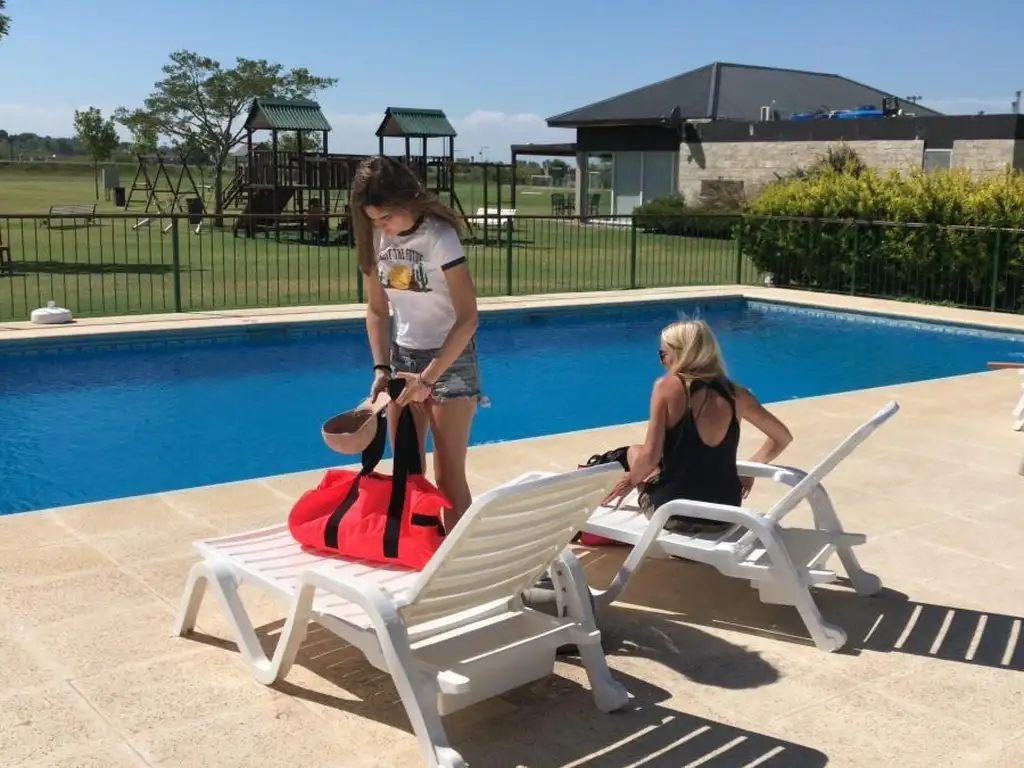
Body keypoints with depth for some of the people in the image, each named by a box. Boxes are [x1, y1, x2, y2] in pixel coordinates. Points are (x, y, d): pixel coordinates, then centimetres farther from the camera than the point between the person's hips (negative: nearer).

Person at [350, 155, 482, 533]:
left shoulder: (439, 236, -20)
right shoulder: (375, 238, -4)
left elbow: (467, 318, -20)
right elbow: (376, 311, 5)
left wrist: (428, 379, -22)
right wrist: (381, 368, -7)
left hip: (450, 359, -5)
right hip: (402, 356, 6)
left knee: (448, 475, -4)